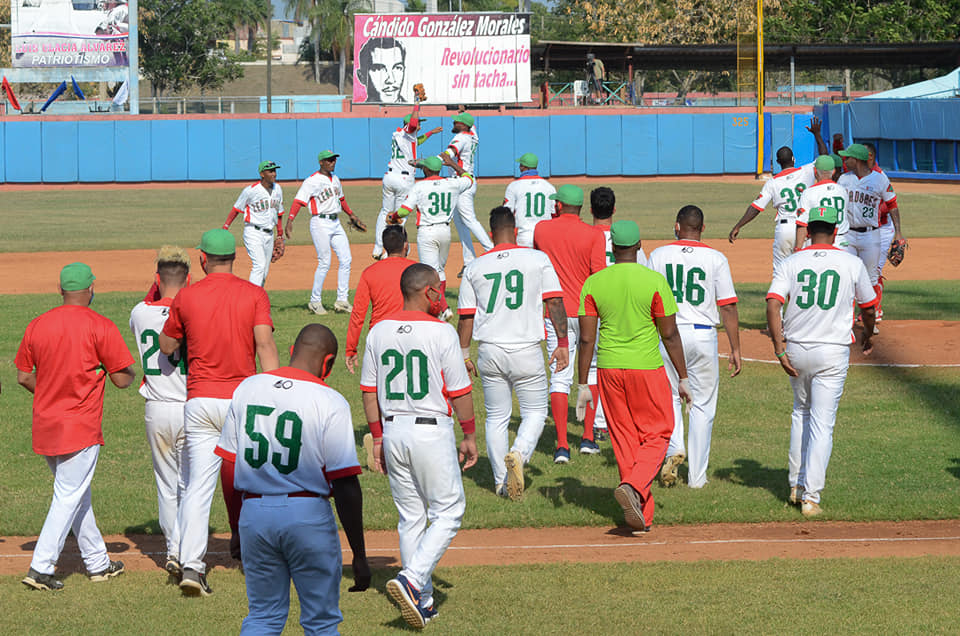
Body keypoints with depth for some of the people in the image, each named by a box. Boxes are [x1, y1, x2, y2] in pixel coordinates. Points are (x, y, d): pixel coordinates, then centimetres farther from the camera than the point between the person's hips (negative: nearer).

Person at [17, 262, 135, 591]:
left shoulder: (37, 325, 4)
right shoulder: (99, 327, -11)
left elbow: (23, 376, 9)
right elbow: (121, 379, -10)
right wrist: (130, 374, 13)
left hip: (45, 425, 6)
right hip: (81, 427, -6)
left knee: (75, 493, 17)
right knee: (69, 496, -4)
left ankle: (98, 563, 27)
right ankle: (41, 567, -12)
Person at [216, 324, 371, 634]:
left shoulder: (246, 389, 4)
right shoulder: (330, 402, -11)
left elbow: (227, 462, 9)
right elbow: (346, 486, -13)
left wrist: (237, 529, 19)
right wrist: (359, 555, -8)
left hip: (253, 512, 4)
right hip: (309, 515, -4)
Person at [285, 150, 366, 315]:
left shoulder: (335, 179, 15)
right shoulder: (312, 181, -10)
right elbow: (298, 201, -18)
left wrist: (351, 215, 34)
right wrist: (290, 221, -30)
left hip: (336, 223, 8)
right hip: (320, 223, -8)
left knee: (346, 260, 2)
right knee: (324, 263, -8)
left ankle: (342, 300, 6)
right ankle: (315, 302, 2)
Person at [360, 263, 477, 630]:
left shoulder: (379, 332, 4)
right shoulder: (441, 332, -11)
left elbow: (369, 391, 8)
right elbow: (459, 392, -8)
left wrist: (377, 437, 16)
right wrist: (470, 436, 3)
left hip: (393, 431, 6)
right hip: (432, 431, -6)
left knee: (411, 517, 13)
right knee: (447, 512, 4)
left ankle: (421, 600, 15)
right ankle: (411, 580, -15)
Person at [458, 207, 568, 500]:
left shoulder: (475, 267, 5)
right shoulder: (538, 259, -1)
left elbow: (466, 317, 6)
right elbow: (554, 302, -6)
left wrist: (464, 356, 14)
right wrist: (562, 343, -1)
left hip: (489, 352, 2)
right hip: (527, 351, -2)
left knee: (497, 418, 14)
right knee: (535, 412, 11)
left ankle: (501, 483, 14)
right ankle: (519, 454, -17)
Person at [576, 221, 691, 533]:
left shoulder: (593, 283, -3)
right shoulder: (655, 281, -9)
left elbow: (586, 339, -3)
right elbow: (670, 335, -7)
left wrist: (583, 386, 4)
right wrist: (683, 378, 2)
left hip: (609, 369, 3)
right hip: (648, 368, -3)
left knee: (624, 440, 12)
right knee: (656, 436, 11)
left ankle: (643, 516, 13)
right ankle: (632, 486, -16)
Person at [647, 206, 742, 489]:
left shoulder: (659, 255, 2)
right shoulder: (716, 259, -2)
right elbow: (728, 307, -4)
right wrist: (735, 349, 1)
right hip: (703, 336, -1)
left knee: (669, 397, 18)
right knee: (702, 405, 9)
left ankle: (674, 448, -8)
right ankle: (697, 475, 11)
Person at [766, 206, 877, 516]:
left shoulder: (792, 262, 1)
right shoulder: (852, 263, 0)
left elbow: (773, 303, -12)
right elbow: (868, 306, 12)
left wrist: (779, 348, -12)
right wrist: (868, 336, 31)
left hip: (795, 350, 3)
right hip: (832, 353, -3)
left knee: (801, 412, 24)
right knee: (822, 423, -2)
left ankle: (797, 485, 26)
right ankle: (811, 497, -8)